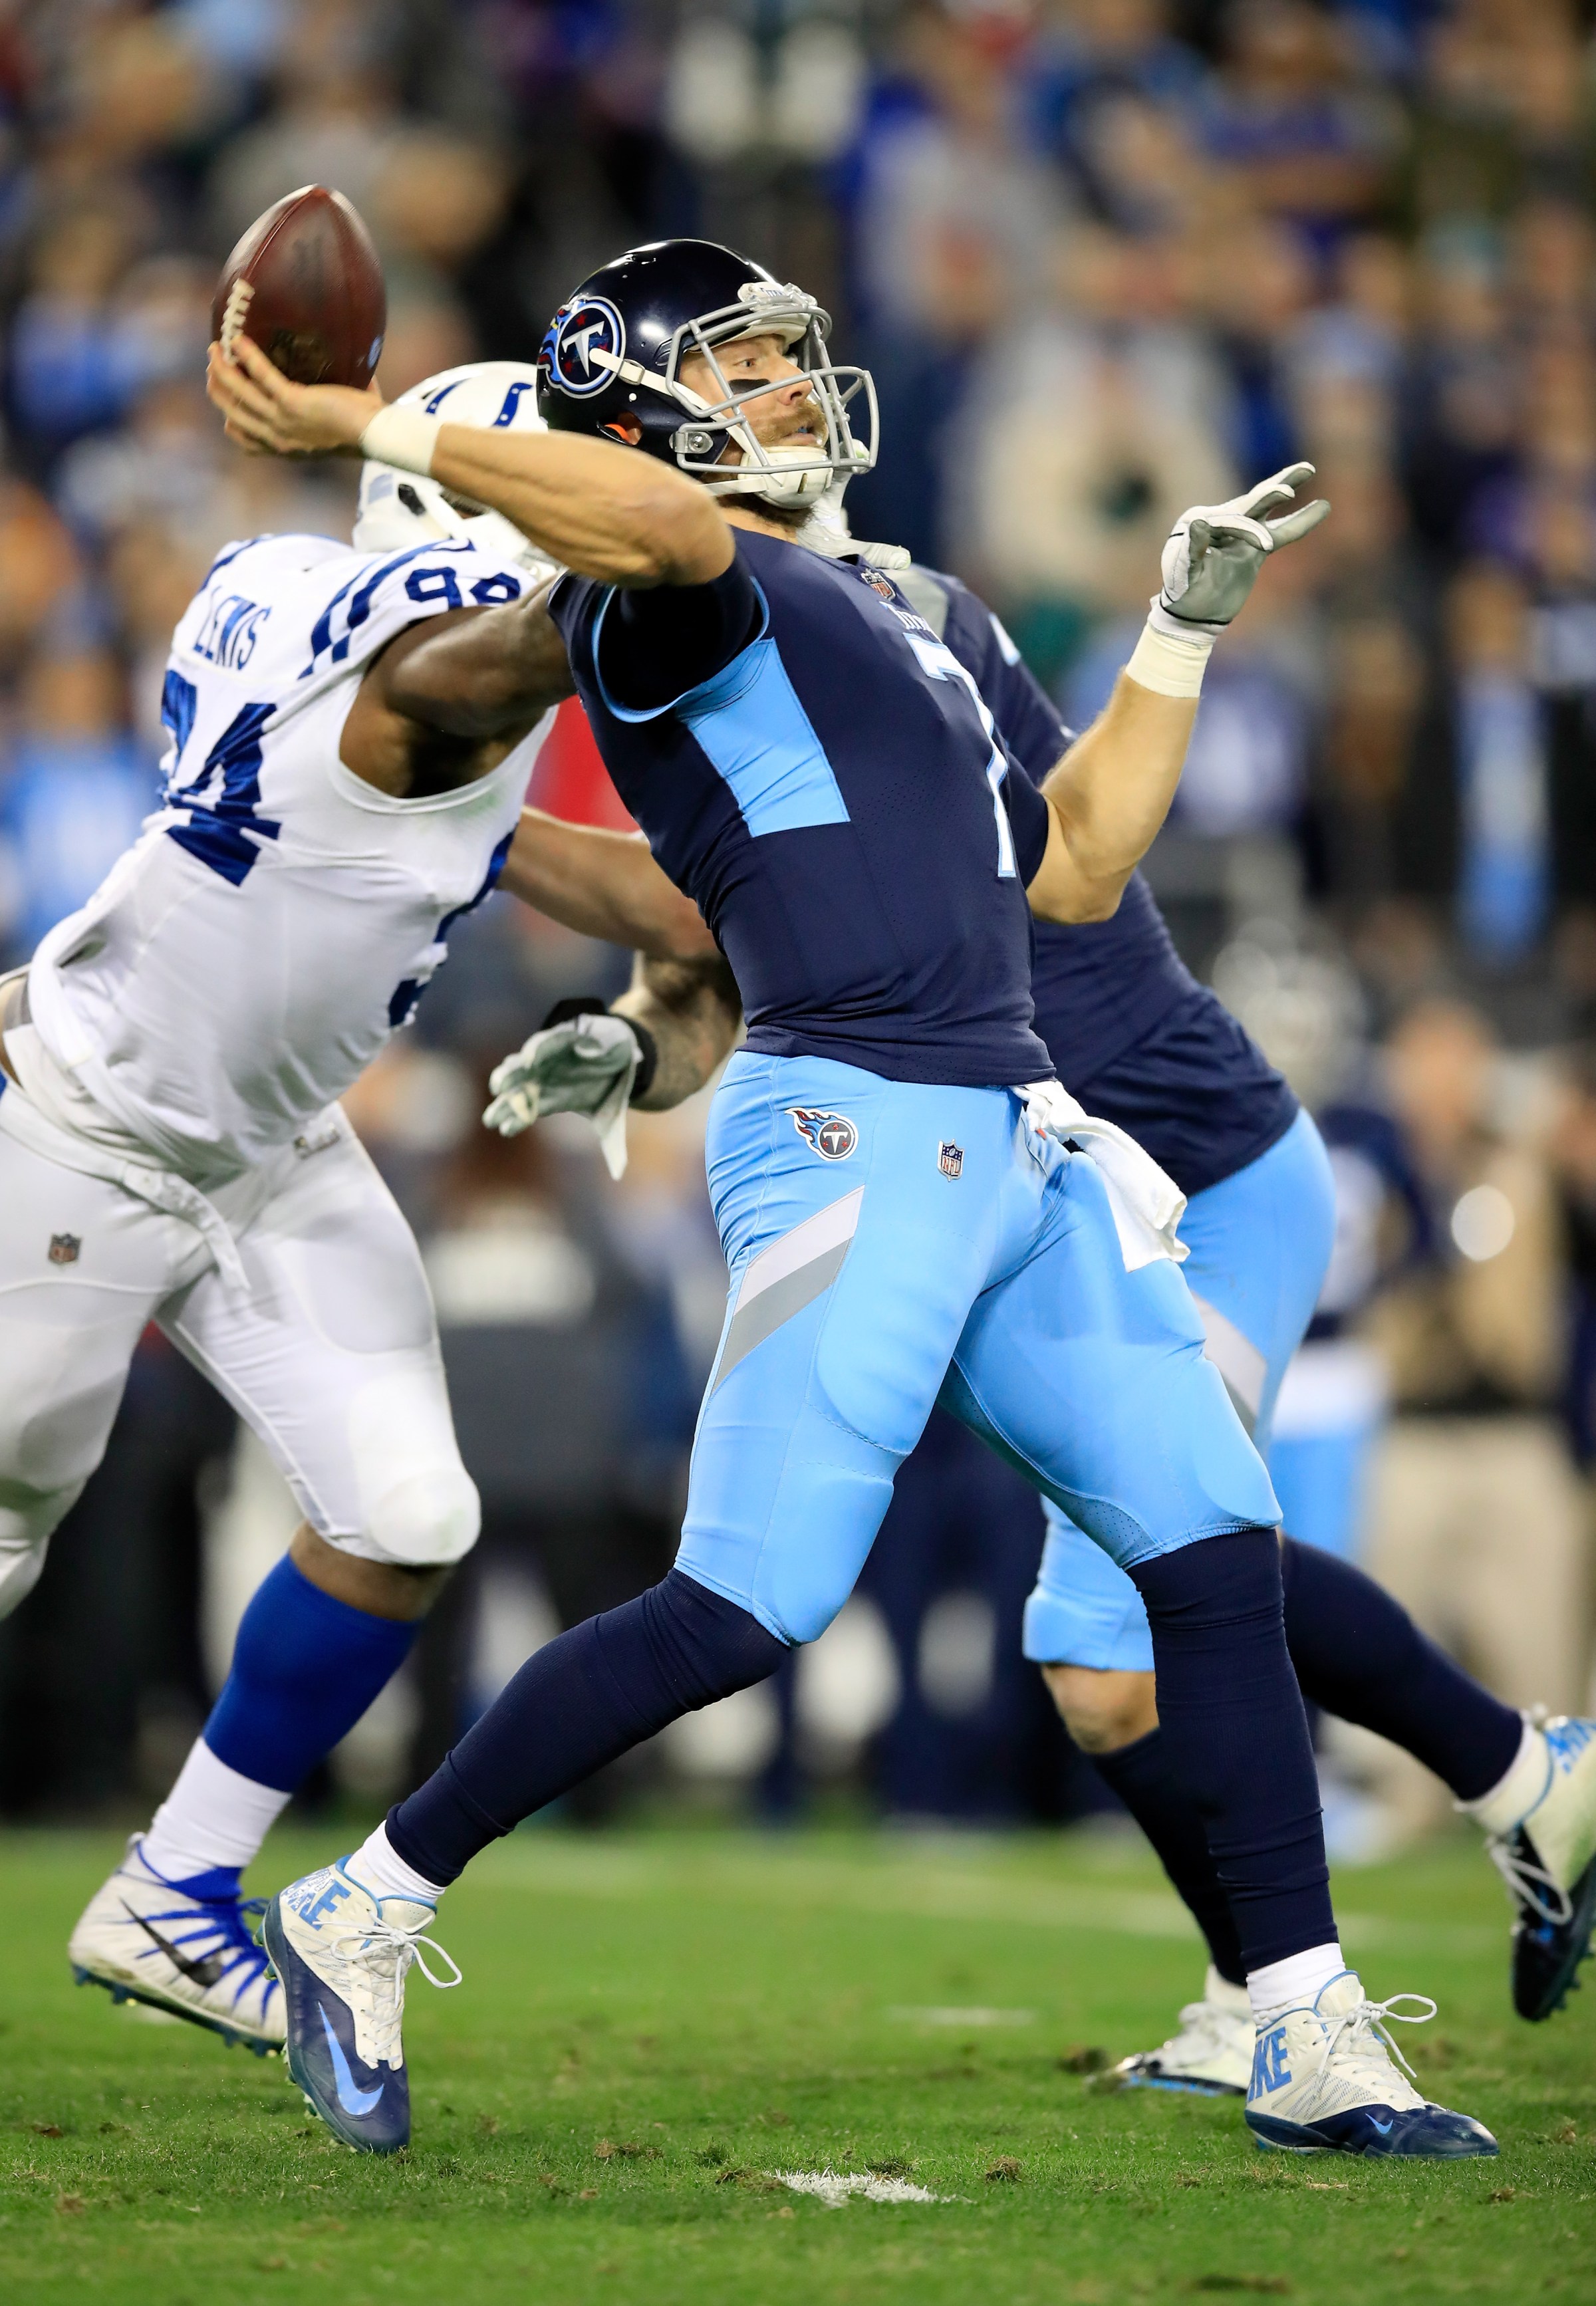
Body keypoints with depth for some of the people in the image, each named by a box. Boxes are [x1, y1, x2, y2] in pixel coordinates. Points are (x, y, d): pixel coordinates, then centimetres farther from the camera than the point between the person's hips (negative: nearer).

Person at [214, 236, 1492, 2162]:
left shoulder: (880, 624, 25)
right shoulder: (662, 603, -1)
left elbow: (1073, 866, 25)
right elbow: (665, 517, -27)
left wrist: (1185, 629, 26)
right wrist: (371, 429, -25)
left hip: (1019, 1141, 9)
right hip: (855, 1134, -9)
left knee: (1218, 1555, 3)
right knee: (750, 1607, -14)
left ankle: (1310, 2044, 8)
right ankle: (358, 1917, 0)